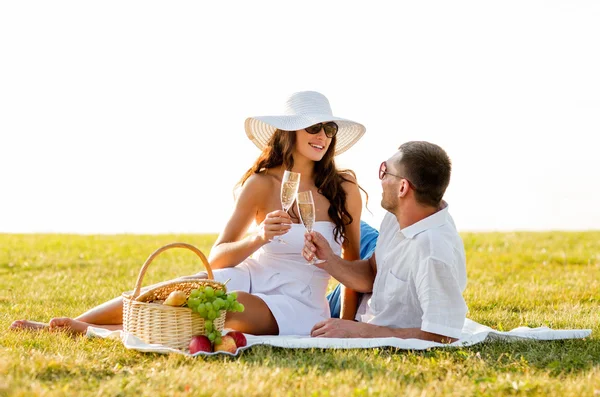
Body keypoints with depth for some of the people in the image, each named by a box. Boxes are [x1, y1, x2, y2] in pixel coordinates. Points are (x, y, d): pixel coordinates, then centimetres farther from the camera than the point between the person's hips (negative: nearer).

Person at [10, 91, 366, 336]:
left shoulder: (345, 191, -4)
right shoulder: (261, 184, -2)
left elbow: (353, 267, 6)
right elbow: (217, 258, -6)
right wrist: (260, 237, -24)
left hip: (297, 305, -3)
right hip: (251, 277, 3)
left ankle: (90, 330, -26)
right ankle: (70, 325, -17)